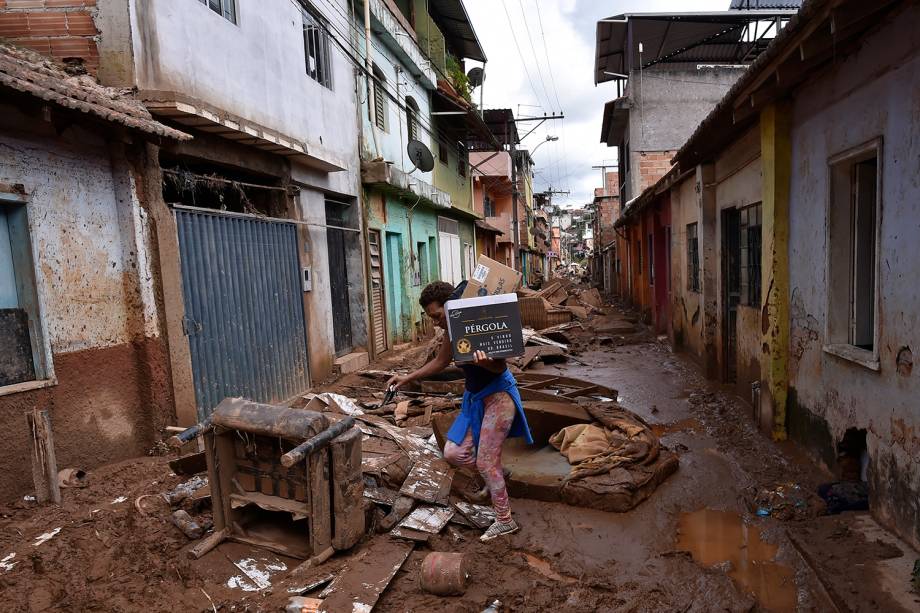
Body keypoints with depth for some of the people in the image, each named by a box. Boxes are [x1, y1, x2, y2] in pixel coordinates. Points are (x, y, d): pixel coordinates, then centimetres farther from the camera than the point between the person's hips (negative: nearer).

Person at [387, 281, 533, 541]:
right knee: (453, 453, 2)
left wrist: (484, 362, -46)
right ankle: (496, 473, 26)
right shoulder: (453, 330, 0)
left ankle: (505, 521, 14)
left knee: (486, 463, -4)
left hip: (499, 395, -8)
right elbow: (440, 362, 15)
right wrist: (407, 378, 12)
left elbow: (500, 367, -23)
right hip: (474, 397, 8)